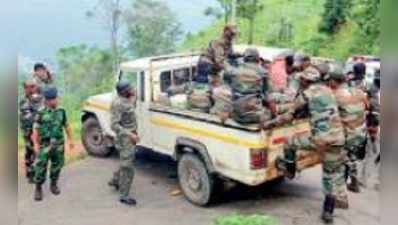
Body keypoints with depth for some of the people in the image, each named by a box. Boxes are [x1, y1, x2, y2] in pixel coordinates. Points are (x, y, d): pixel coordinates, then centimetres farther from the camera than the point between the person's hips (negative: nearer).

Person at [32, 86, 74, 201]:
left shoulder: (61, 111, 4)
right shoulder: (41, 113, -7)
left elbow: (66, 126, 12)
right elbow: (35, 129, -6)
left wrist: (70, 139, 11)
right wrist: (36, 144, -12)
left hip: (59, 144, 4)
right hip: (45, 144, -3)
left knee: (57, 165, 11)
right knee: (41, 166, -3)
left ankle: (54, 184, 29)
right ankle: (38, 188, 10)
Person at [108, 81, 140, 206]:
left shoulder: (125, 100, 4)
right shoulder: (118, 103, -24)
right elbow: (114, 125, -27)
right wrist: (130, 134, -29)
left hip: (130, 136, 10)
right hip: (125, 139, -10)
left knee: (128, 161, 26)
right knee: (128, 167, -3)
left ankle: (115, 180, 45)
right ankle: (124, 195, 7)